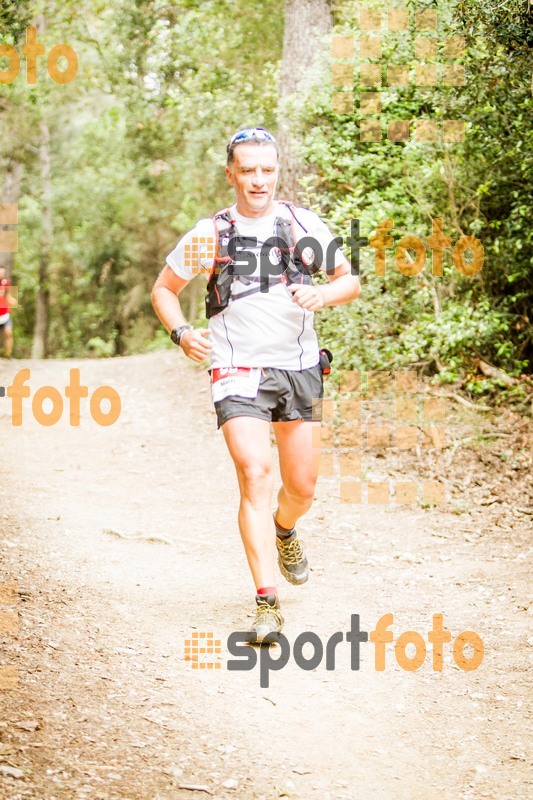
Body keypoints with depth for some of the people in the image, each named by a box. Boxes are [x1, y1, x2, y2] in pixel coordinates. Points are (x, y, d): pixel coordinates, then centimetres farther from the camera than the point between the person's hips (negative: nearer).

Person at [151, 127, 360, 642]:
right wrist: (181, 333, -9)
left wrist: (322, 295, -16)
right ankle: (267, 604, -20)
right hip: (238, 372, -2)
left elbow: (351, 281, 7)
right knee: (254, 475, -19)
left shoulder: (301, 224, 2)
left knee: (302, 488, 9)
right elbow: (163, 290, 10)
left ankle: (284, 530, 47)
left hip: (298, 369, 3)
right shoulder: (210, 234, -1)